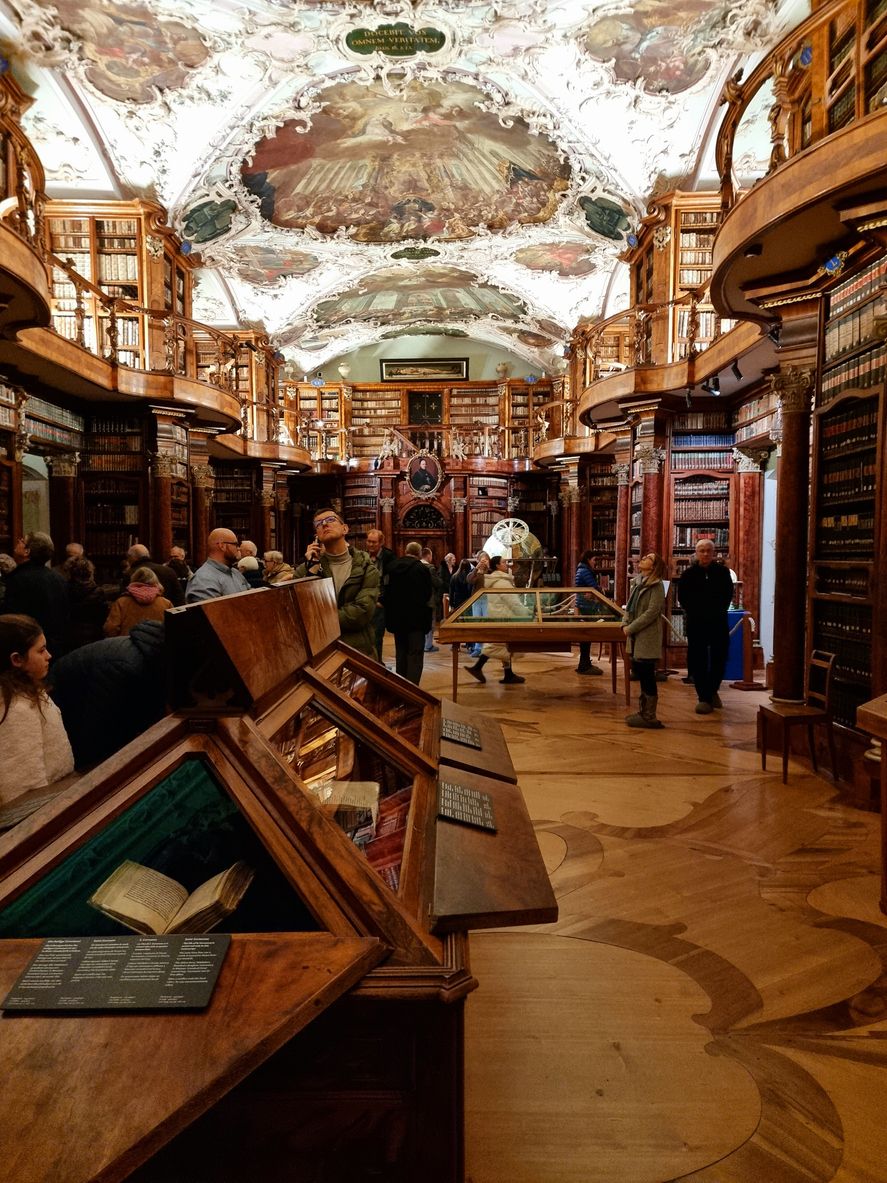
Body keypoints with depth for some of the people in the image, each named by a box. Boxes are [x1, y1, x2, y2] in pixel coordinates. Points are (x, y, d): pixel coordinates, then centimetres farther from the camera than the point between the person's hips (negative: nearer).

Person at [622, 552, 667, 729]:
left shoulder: (657, 585, -11)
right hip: (635, 637, 8)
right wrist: (625, 624, -1)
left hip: (647, 637, -8)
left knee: (647, 675, -3)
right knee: (638, 669, 14)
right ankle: (643, 710, 27)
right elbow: (630, 606, 16)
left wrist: (632, 628, -17)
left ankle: (649, 717, 5)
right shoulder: (638, 583, 13)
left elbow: (652, 612, -18)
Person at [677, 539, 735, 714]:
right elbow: (682, 598, 5)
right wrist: (693, 612, -1)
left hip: (718, 622, 1)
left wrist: (718, 612, 0)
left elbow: (728, 595, 8)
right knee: (697, 661, -1)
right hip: (696, 623, -1)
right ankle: (704, 698, 8)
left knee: (719, 659, 5)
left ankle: (712, 691, 29)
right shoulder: (689, 574, 1)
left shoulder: (722, 572, 3)